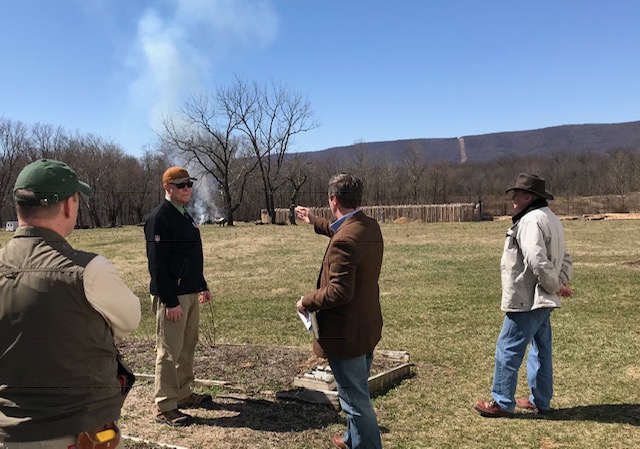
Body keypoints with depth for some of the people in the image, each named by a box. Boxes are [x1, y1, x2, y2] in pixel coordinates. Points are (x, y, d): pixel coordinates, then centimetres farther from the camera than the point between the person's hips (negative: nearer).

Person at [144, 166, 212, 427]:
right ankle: (165, 408, 9)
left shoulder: (185, 216, 14)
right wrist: (170, 301, -22)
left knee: (188, 347, 17)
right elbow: (157, 264, -20)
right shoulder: (159, 218, -15)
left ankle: (184, 395, 30)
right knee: (169, 352, -1)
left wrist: (202, 286, 21)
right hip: (171, 297, -9)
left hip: (191, 293, 9)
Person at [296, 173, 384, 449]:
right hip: (368, 328, 10)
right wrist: (315, 222, 34)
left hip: (346, 333, -10)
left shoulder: (343, 241, -27)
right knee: (358, 393, 27)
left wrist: (307, 302, -13)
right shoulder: (371, 227, 3)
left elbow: (339, 291, -29)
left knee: (356, 400, 5)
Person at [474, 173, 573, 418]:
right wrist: (563, 282, 5)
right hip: (542, 301, 10)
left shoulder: (531, 221, -20)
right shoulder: (551, 219, 14)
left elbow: (537, 262, -28)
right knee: (541, 350, 17)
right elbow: (565, 259, 18)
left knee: (508, 349, 0)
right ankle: (540, 400, 28)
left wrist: (555, 286, -14)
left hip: (526, 301, -10)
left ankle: (502, 402, 9)